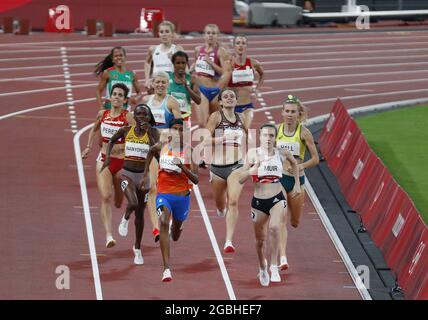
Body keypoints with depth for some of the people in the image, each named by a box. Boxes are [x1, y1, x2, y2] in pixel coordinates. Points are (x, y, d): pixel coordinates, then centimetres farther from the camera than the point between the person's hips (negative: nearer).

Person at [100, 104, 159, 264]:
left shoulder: (152, 132, -5)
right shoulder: (125, 130, -2)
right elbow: (112, 140, 17)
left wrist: (148, 132, -24)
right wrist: (107, 156, 3)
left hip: (143, 175, 1)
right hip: (127, 173, -1)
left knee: (140, 213, 10)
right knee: (133, 203, -27)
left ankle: (137, 248, 27)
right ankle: (125, 219, 9)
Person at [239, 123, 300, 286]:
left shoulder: (282, 154, -3)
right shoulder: (253, 154, -7)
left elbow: (294, 162, 21)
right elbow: (241, 179, -7)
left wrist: (297, 183, 17)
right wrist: (253, 169, -25)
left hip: (277, 199, -1)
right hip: (258, 201, 1)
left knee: (274, 227, -30)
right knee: (260, 241, 13)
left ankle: (274, 266, -21)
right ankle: (262, 269, 41)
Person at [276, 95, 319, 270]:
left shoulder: (304, 133, -8)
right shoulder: (276, 130, -2)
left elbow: (315, 158, -7)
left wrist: (300, 166, -21)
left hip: (297, 179, 0)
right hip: (278, 178, 0)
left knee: (295, 222, 12)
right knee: (281, 220, -13)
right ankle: (283, 258, -15)